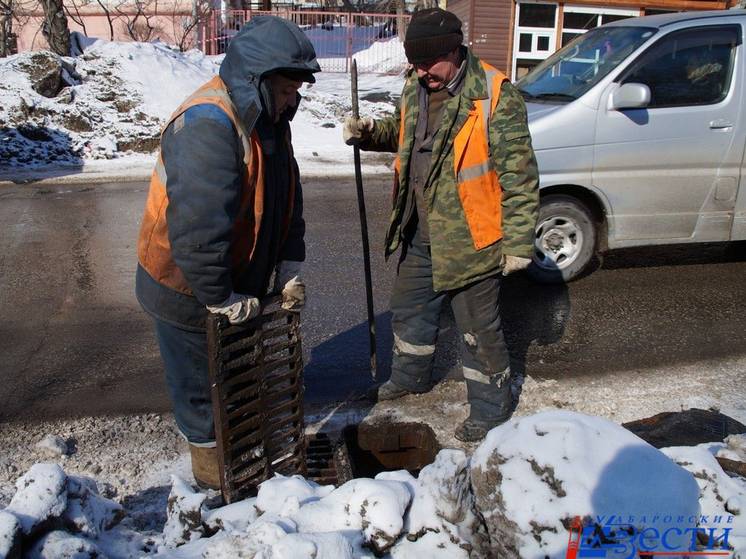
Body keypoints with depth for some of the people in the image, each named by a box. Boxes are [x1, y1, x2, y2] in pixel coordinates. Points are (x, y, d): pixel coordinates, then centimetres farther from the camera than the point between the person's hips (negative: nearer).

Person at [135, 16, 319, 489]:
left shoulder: (268, 121, 2)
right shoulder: (209, 125, -30)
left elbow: (287, 200, 8)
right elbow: (197, 227, -36)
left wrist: (289, 268, 0)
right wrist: (219, 298, -27)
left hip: (240, 281, 8)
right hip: (187, 289, -8)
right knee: (200, 379, 12)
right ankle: (209, 457, 34)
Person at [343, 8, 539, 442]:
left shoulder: (495, 96, -18)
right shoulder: (416, 89, 5)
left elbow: (520, 174, -18)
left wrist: (519, 241, -19)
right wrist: (371, 133, 2)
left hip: (470, 239, -7)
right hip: (420, 234, 8)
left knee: (479, 328, 7)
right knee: (409, 310, 23)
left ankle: (491, 406, 28)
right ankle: (410, 375, 49)